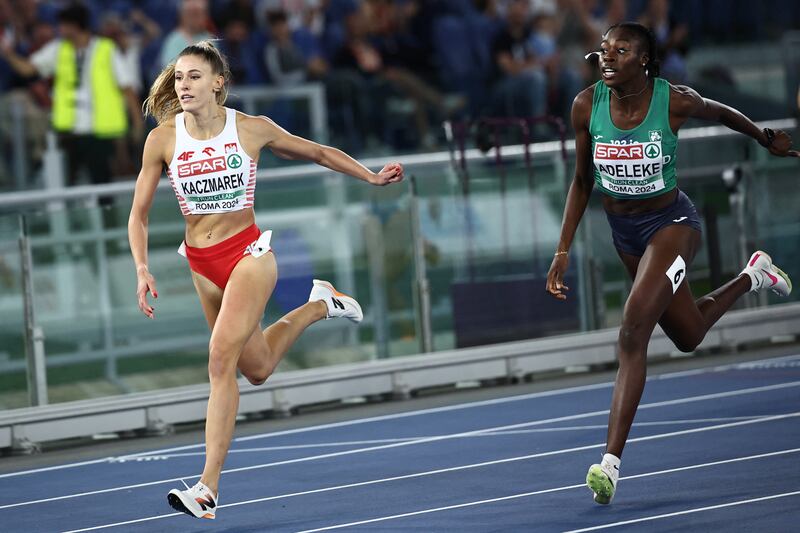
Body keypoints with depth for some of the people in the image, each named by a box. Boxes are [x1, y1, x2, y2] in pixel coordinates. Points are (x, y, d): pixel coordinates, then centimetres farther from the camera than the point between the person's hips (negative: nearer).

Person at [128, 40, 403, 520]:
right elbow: (139, 214, 1)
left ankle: (209, 487, -22)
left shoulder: (251, 130, -9)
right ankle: (318, 306, 49)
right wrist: (143, 270, -12)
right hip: (202, 263, 4)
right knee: (256, 369, 17)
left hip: (248, 252, -4)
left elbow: (317, 152, 8)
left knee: (222, 358, -22)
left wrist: (372, 176, 6)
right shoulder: (163, 139, -6)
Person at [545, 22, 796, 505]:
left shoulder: (674, 101, -21)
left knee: (633, 332, -22)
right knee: (687, 336, 22)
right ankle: (753, 276, 53)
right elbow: (583, 182, 2)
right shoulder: (587, 106, -12)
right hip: (623, 230, 5)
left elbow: (720, 113, 3)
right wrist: (563, 251, -1)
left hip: (672, 223, -5)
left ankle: (611, 460, -23)